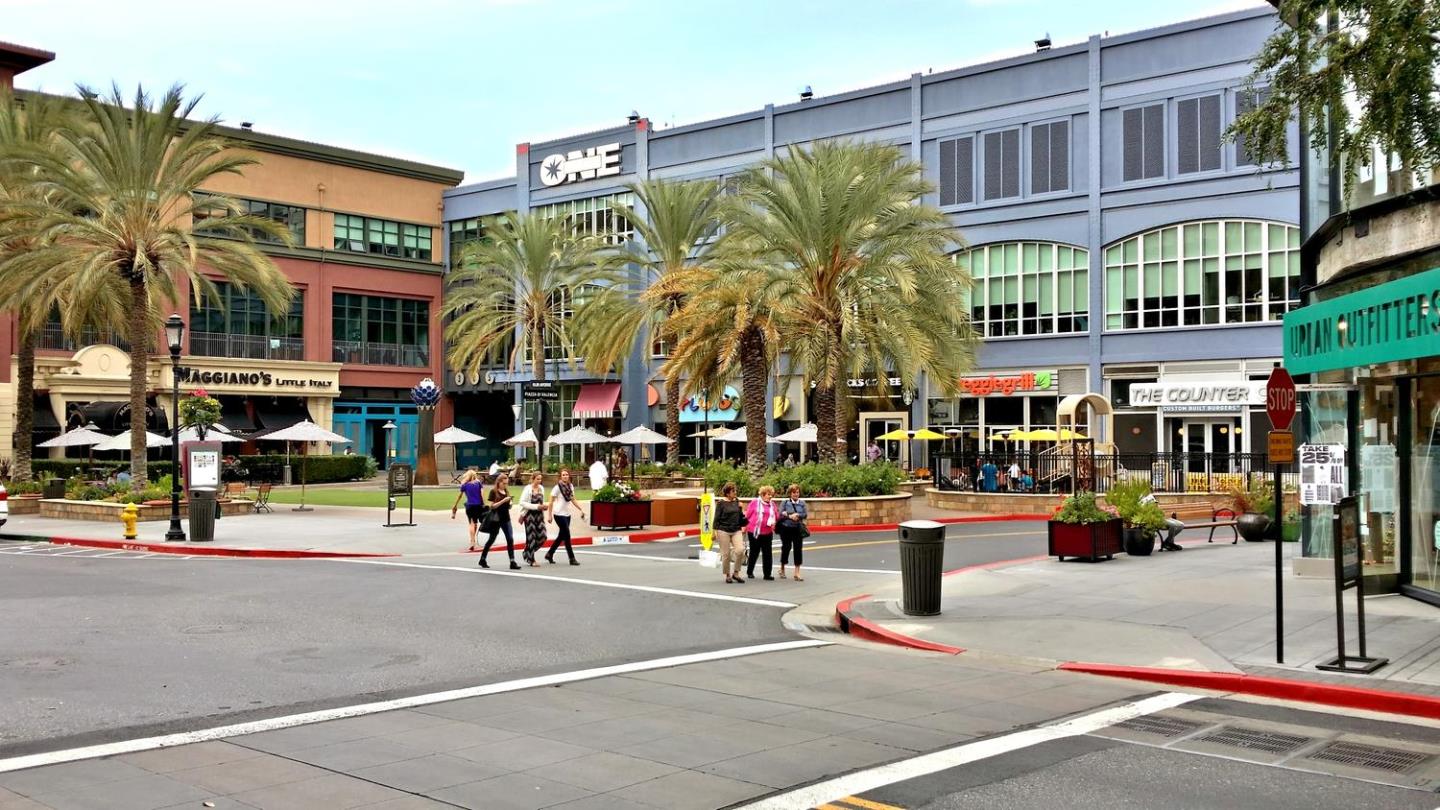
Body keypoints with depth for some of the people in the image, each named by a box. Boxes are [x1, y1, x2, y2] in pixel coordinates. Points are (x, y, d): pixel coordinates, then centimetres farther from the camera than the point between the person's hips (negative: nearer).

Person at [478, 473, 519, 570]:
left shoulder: (506, 491, 11)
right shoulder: (493, 491, -8)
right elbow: (492, 505, -14)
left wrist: (509, 505, -2)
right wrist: (503, 501, -23)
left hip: (505, 518, 5)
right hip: (496, 519, -5)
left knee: (510, 539, -5)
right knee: (492, 539, 6)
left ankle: (512, 562, -7)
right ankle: (482, 559, 22)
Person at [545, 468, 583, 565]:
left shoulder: (571, 486, 7)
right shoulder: (557, 487, -11)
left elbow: (573, 500, 15)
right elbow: (551, 502, -8)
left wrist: (581, 509, 7)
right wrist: (549, 515, -9)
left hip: (567, 514, 7)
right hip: (559, 514, -7)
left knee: (562, 536, 12)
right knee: (567, 536, -7)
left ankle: (550, 554, 26)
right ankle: (572, 558, -2)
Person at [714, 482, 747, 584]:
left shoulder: (737, 501, 9)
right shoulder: (721, 503, -4)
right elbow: (717, 518, -3)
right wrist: (716, 531, -7)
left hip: (736, 531, 4)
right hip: (724, 531, -4)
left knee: (740, 550, -14)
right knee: (726, 554, 1)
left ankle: (736, 573, 2)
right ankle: (727, 575, 17)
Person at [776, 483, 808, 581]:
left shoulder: (802, 503, 8)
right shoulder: (785, 502, 1)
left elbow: (805, 514, -3)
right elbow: (780, 514, -8)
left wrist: (797, 515, -17)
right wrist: (790, 516, -18)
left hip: (798, 529, 2)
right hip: (786, 529, -2)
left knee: (798, 549, -2)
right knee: (786, 548, 6)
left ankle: (797, 573, 3)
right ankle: (782, 569, 27)